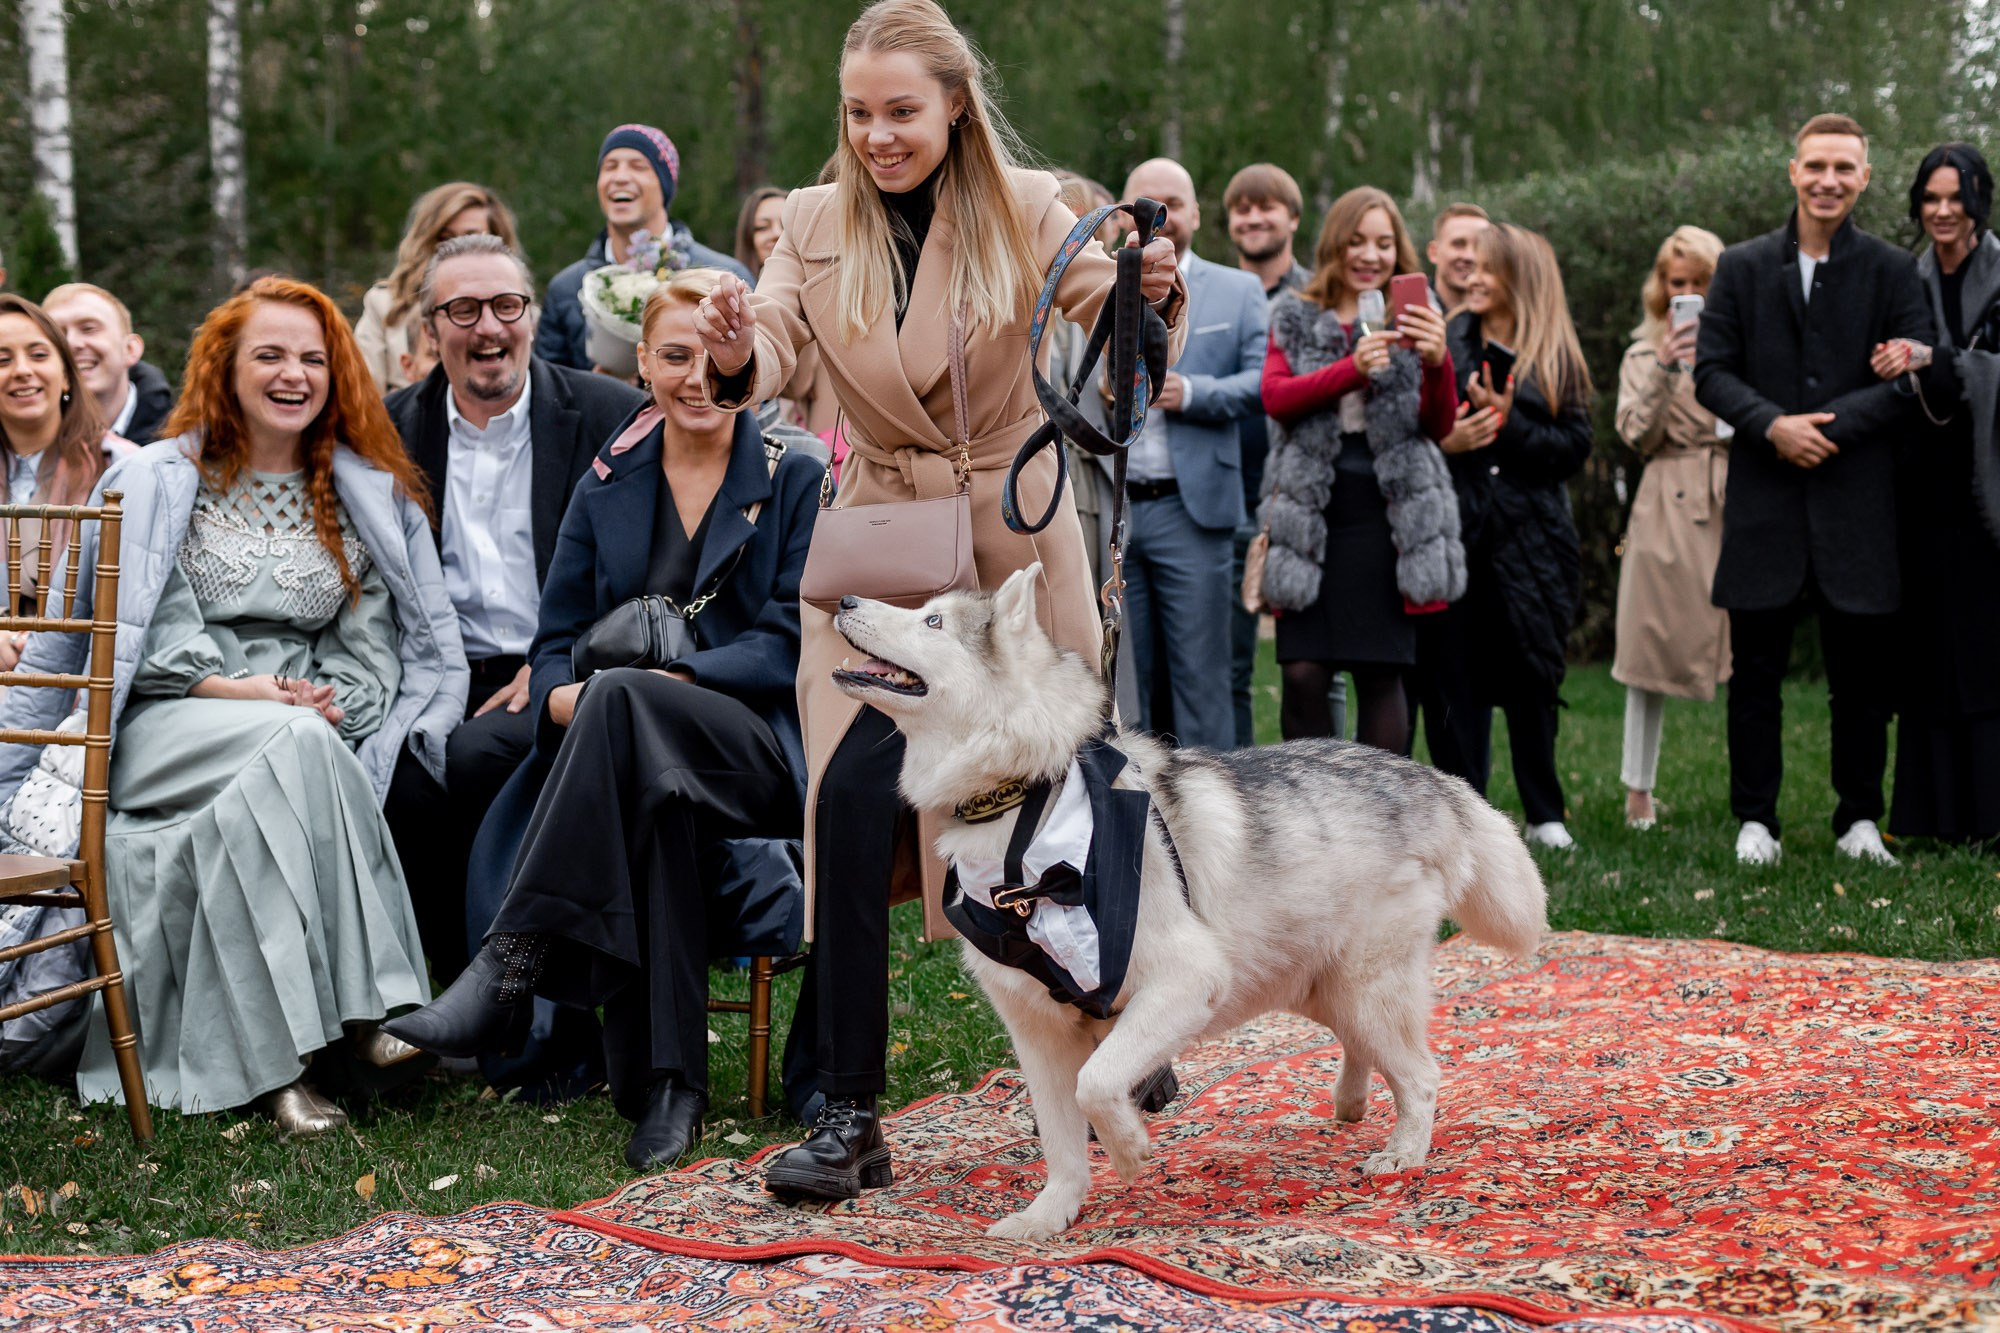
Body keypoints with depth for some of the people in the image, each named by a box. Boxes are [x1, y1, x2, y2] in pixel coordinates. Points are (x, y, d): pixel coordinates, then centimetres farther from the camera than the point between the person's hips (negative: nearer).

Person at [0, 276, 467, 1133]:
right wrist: (237, 689, -14)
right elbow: (131, 632, 0)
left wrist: (336, 701, -8)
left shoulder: (369, 499, 17)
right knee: (298, 743, -36)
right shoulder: (155, 482, 8)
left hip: (298, 740, 3)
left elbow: (368, 645, 14)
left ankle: (279, 1058, -38)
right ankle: (353, 1014, -39)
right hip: (162, 732, -3)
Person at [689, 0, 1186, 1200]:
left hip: (1016, 543, -1)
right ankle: (850, 1118, -8)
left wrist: (1155, 297, -36)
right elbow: (774, 345, -11)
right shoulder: (817, 227, 2)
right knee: (852, 798, -14)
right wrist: (737, 356, -35)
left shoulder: (1025, 211, -5)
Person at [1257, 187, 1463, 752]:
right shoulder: (1295, 319, 12)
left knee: (1380, 674, -2)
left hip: (1386, 513, 0)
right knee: (1302, 673, -6)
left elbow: (1440, 425, 2)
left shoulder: (1409, 320, 11)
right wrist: (1352, 369, -20)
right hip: (1310, 511, 0)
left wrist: (1437, 362, -18)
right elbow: (1276, 397, -5)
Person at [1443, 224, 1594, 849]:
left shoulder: (1556, 359, 6)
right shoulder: (1448, 344, 6)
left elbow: (1574, 446, -3)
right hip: (1458, 533, 0)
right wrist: (1442, 440, -19)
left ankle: (1544, 814, 15)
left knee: (1532, 679, 5)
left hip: (1530, 540, 0)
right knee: (1461, 679, 0)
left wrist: (1508, 425, -13)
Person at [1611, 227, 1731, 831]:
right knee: (1653, 648, 3)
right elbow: (1637, 436, -1)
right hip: (1668, 506, 0)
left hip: (1738, 505, 0)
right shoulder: (1645, 354, 11)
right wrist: (1665, 369, -12)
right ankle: (1639, 790, 13)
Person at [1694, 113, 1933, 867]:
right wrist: (1773, 424, -12)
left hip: (1858, 503, 0)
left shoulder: (1893, 272, 5)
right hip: (1764, 501, 1)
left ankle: (1860, 820, 16)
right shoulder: (1742, 268, 8)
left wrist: (1829, 426, -13)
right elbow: (1710, 372, 3)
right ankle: (1756, 820, 13)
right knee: (1755, 671, 4)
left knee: (1861, 674, 5)